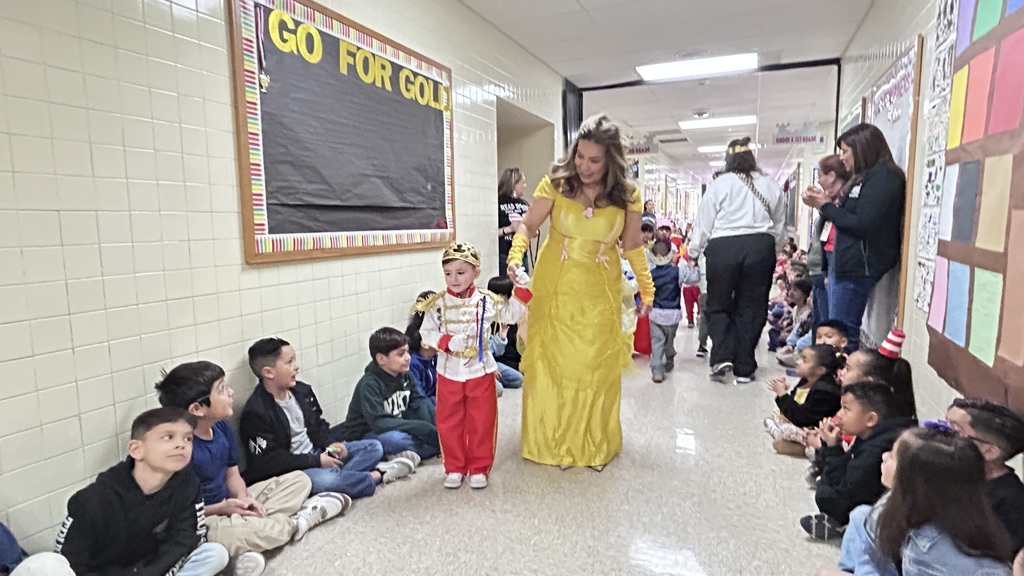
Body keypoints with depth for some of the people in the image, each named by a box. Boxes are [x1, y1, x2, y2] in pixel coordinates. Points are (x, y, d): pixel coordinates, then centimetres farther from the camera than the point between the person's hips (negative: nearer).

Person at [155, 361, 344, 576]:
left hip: (231, 504, 8)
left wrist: (243, 498, -10)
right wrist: (221, 508, -24)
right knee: (233, 533, -41)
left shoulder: (222, 427, -2)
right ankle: (297, 521, -12)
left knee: (299, 480, 9)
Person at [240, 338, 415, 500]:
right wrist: (316, 461, -20)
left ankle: (337, 475, -23)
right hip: (288, 470, -8)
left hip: (316, 454, 8)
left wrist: (331, 444, -5)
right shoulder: (256, 412, -17)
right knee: (325, 480, -38)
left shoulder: (301, 391, 4)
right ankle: (377, 475, -14)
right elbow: (267, 462, -19)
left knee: (374, 447, 3)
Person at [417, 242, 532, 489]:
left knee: (482, 423, 9)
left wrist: (522, 288, -4)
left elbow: (511, 315, 6)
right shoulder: (438, 304, -7)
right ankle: (454, 468, 29)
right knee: (449, 423, 11)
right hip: (449, 373, 0)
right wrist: (447, 342, -21)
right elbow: (426, 333, -4)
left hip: (481, 372, 0)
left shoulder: (487, 301, -5)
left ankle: (478, 468, 26)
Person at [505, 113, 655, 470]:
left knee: (598, 368, 8)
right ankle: (552, 442, 25)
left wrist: (647, 290, 5)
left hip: (599, 293, 1)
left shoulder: (627, 196, -5)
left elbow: (633, 247, 5)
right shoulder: (556, 184, -9)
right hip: (555, 289, 0)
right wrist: (515, 257, -22)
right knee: (551, 363, 6)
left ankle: (594, 445, 28)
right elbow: (528, 226, -5)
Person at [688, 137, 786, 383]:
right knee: (751, 308, 9)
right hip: (761, 246, 3)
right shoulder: (770, 185, 12)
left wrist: (694, 252, 14)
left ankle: (722, 357, -4)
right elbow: (779, 225, 16)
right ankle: (744, 368, 12)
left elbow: (704, 224, 3)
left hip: (723, 247, -2)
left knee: (718, 305, 12)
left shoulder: (719, 185, 1)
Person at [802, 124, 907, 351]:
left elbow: (861, 225, -19)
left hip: (857, 268, -10)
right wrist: (825, 203, 6)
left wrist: (826, 207, -7)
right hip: (845, 265, 10)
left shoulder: (884, 177, -11)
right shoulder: (867, 178, 19)